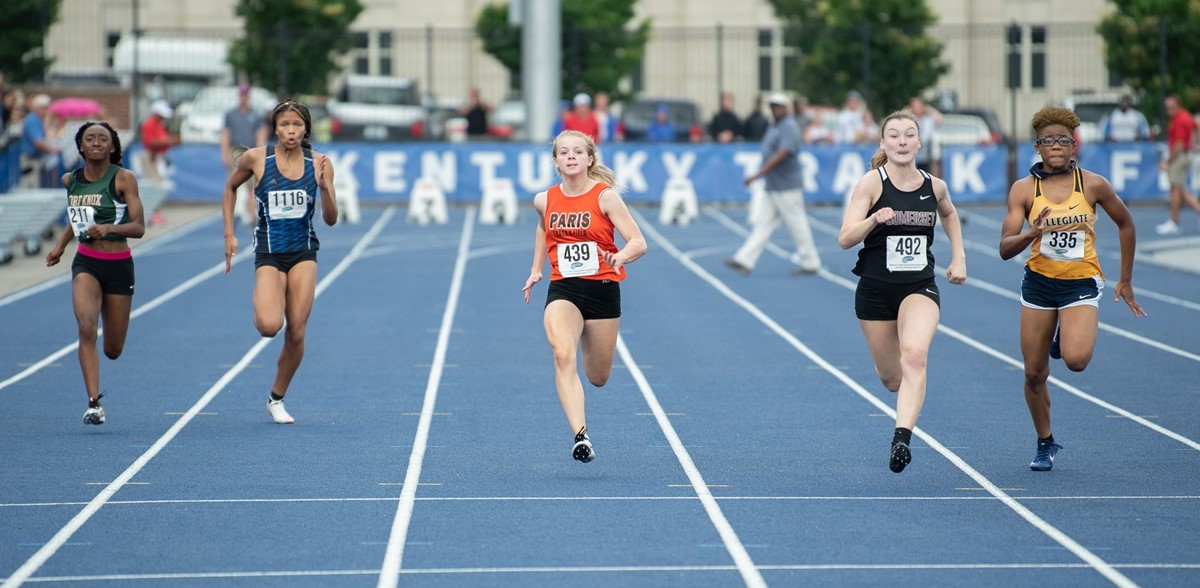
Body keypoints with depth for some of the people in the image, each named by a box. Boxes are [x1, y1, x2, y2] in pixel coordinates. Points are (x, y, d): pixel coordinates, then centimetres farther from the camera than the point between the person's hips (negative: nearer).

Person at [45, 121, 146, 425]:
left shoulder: (123, 179, -8)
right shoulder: (71, 180, 5)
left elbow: (139, 227, -13)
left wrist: (109, 228, -30)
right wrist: (60, 245, 16)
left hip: (118, 264, -2)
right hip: (85, 262, 2)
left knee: (113, 350, 7)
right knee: (86, 326, -25)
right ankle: (93, 402, -25)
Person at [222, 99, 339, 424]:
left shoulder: (319, 164, -2)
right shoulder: (255, 158, -6)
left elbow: (331, 219, -2)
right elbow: (230, 188, 13)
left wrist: (324, 187, -20)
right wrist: (229, 234, 7)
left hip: (304, 253, 2)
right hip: (269, 253, -2)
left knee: (296, 332, 0)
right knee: (269, 326, -24)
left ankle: (277, 398, 20)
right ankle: (262, 312, 15)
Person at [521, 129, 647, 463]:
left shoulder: (605, 196, -9)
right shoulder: (545, 201, 2)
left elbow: (639, 242, -13)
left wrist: (622, 256, -34)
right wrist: (536, 269, 21)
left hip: (603, 288, -1)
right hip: (563, 289, 1)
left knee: (597, 378, 10)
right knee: (563, 355, -27)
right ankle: (580, 435, -35)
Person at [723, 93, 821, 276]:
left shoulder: (789, 128, -15)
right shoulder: (775, 127, 14)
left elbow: (781, 155, -26)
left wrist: (758, 175, -29)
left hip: (787, 188, -9)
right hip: (772, 187, 9)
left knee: (797, 225, -1)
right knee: (763, 224, 5)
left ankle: (810, 263, 9)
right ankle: (744, 261, 2)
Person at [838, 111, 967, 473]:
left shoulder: (934, 186, 2)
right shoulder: (871, 183, -9)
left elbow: (950, 215, 27)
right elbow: (844, 239, -16)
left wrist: (958, 257, 17)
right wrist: (874, 219, -33)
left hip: (920, 287, 1)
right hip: (875, 290, -1)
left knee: (914, 355, -28)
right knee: (892, 379, 10)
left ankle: (902, 439, -35)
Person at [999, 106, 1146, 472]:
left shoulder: (1094, 185, -7)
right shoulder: (1024, 190, -6)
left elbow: (1125, 224, 9)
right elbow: (1005, 249, -11)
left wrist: (1125, 281, 11)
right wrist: (1032, 234, -32)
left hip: (1082, 284, -2)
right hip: (1038, 283, 2)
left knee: (1075, 360, -25)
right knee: (1034, 373, 5)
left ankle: (1064, 342, 13)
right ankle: (1045, 443, 27)